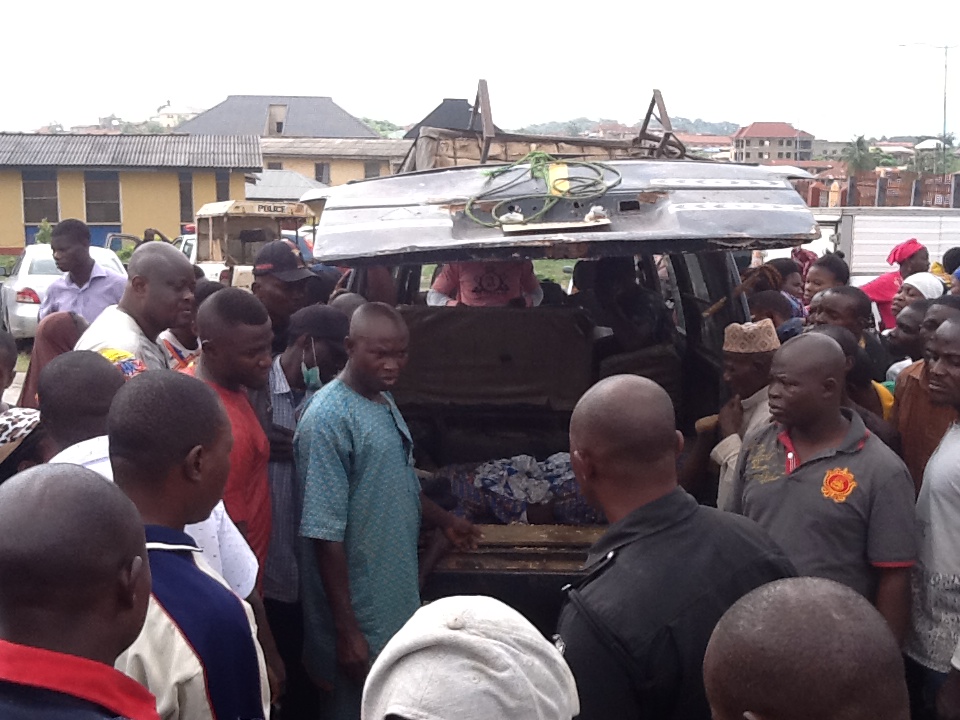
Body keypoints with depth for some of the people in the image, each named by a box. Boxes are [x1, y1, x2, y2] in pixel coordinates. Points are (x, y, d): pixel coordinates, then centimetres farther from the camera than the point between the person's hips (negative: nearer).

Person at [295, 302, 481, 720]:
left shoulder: (385, 401, 5)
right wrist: (346, 631, -22)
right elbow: (325, 534, -23)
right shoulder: (329, 419, -22)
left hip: (397, 597, 9)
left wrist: (443, 520, 27)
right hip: (360, 612, -8)